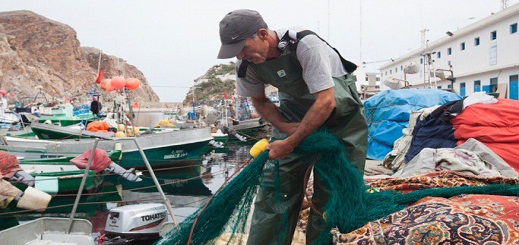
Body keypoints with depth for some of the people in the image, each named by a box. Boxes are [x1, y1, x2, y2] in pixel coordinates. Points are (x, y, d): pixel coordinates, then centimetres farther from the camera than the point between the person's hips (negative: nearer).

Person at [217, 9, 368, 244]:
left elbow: (326, 102, -32)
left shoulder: (305, 44, -31)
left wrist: (289, 144, -28)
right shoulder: (246, 64, -12)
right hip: (295, 110, 5)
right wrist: (285, 127, -13)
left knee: (330, 191, -6)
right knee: (276, 181, -4)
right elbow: (259, 101, 5)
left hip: (339, 107, -4)